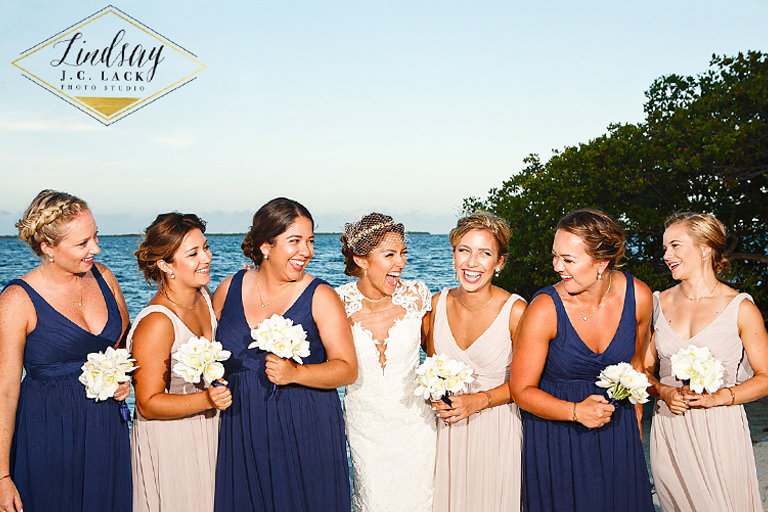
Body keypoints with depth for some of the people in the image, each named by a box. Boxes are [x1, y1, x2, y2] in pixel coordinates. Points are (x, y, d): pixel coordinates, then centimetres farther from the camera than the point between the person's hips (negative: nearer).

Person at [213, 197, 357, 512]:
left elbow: (347, 369, -10)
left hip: (306, 437, -2)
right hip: (242, 437, 3)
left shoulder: (320, 297, -7)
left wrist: (295, 373, -24)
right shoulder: (228, 289, 3)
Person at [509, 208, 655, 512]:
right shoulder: (545, 309, -23)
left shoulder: (638, 296, -12)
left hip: (617, 431, 3)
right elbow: (522, 390, -15)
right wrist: (576, 411, -28)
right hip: (555, 437, -3)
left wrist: (635, 420, 15)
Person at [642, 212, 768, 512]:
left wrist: (717, 397, -15)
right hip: (669, 429, 3)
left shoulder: (740, 308, -5)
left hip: (719, 430, -3)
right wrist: (664, 392, -9)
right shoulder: (659, 303, 5)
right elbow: (646, 368, 11)